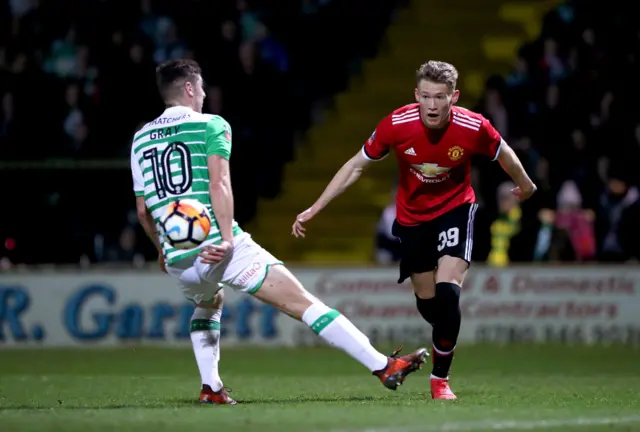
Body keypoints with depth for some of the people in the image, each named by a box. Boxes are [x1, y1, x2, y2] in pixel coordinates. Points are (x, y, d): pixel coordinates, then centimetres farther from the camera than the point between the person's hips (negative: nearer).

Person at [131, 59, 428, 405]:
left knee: (208, 305, 37)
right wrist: (227, 238, -19)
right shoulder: (211, 126, 1)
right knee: (304, 303, -6)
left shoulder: (141, 139, 15)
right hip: (221, 247, -5)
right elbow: (219, 184, -14)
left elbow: (142, 209, 17)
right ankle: (383, 366, -10)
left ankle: (210, 387, 22)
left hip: (178, 260, 5)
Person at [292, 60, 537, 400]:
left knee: (447, 292, -21)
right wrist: (313, 209, -11)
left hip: (455, 210, -2)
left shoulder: (474, 128, -24)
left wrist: (524, 184, 19)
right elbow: (356, 165, -9)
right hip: (412, 217, 2)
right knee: (427, 300, 9)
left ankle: (440, 378, -4)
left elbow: (503, 154, -1)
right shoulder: (397, 124, -23)